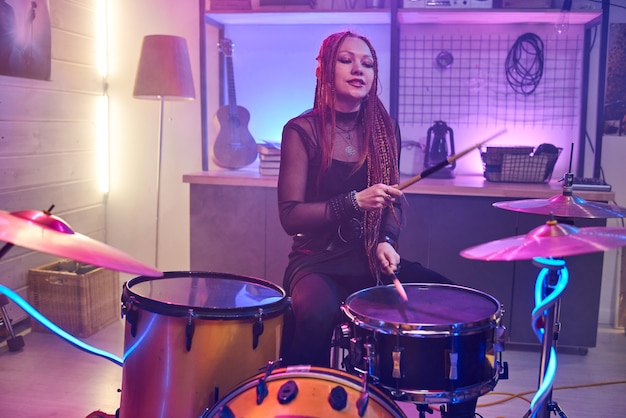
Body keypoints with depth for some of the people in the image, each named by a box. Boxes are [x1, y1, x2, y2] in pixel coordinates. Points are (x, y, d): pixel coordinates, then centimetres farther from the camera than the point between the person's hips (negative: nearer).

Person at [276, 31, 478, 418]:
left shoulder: (385, 128, 8)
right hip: (318, 262, -4)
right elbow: (291, 216, -11)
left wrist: (387, 241, -4)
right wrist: (354, 202, -23)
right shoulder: (302, 131, -6)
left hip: (373, 259, 5)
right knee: (317, 315, -37)